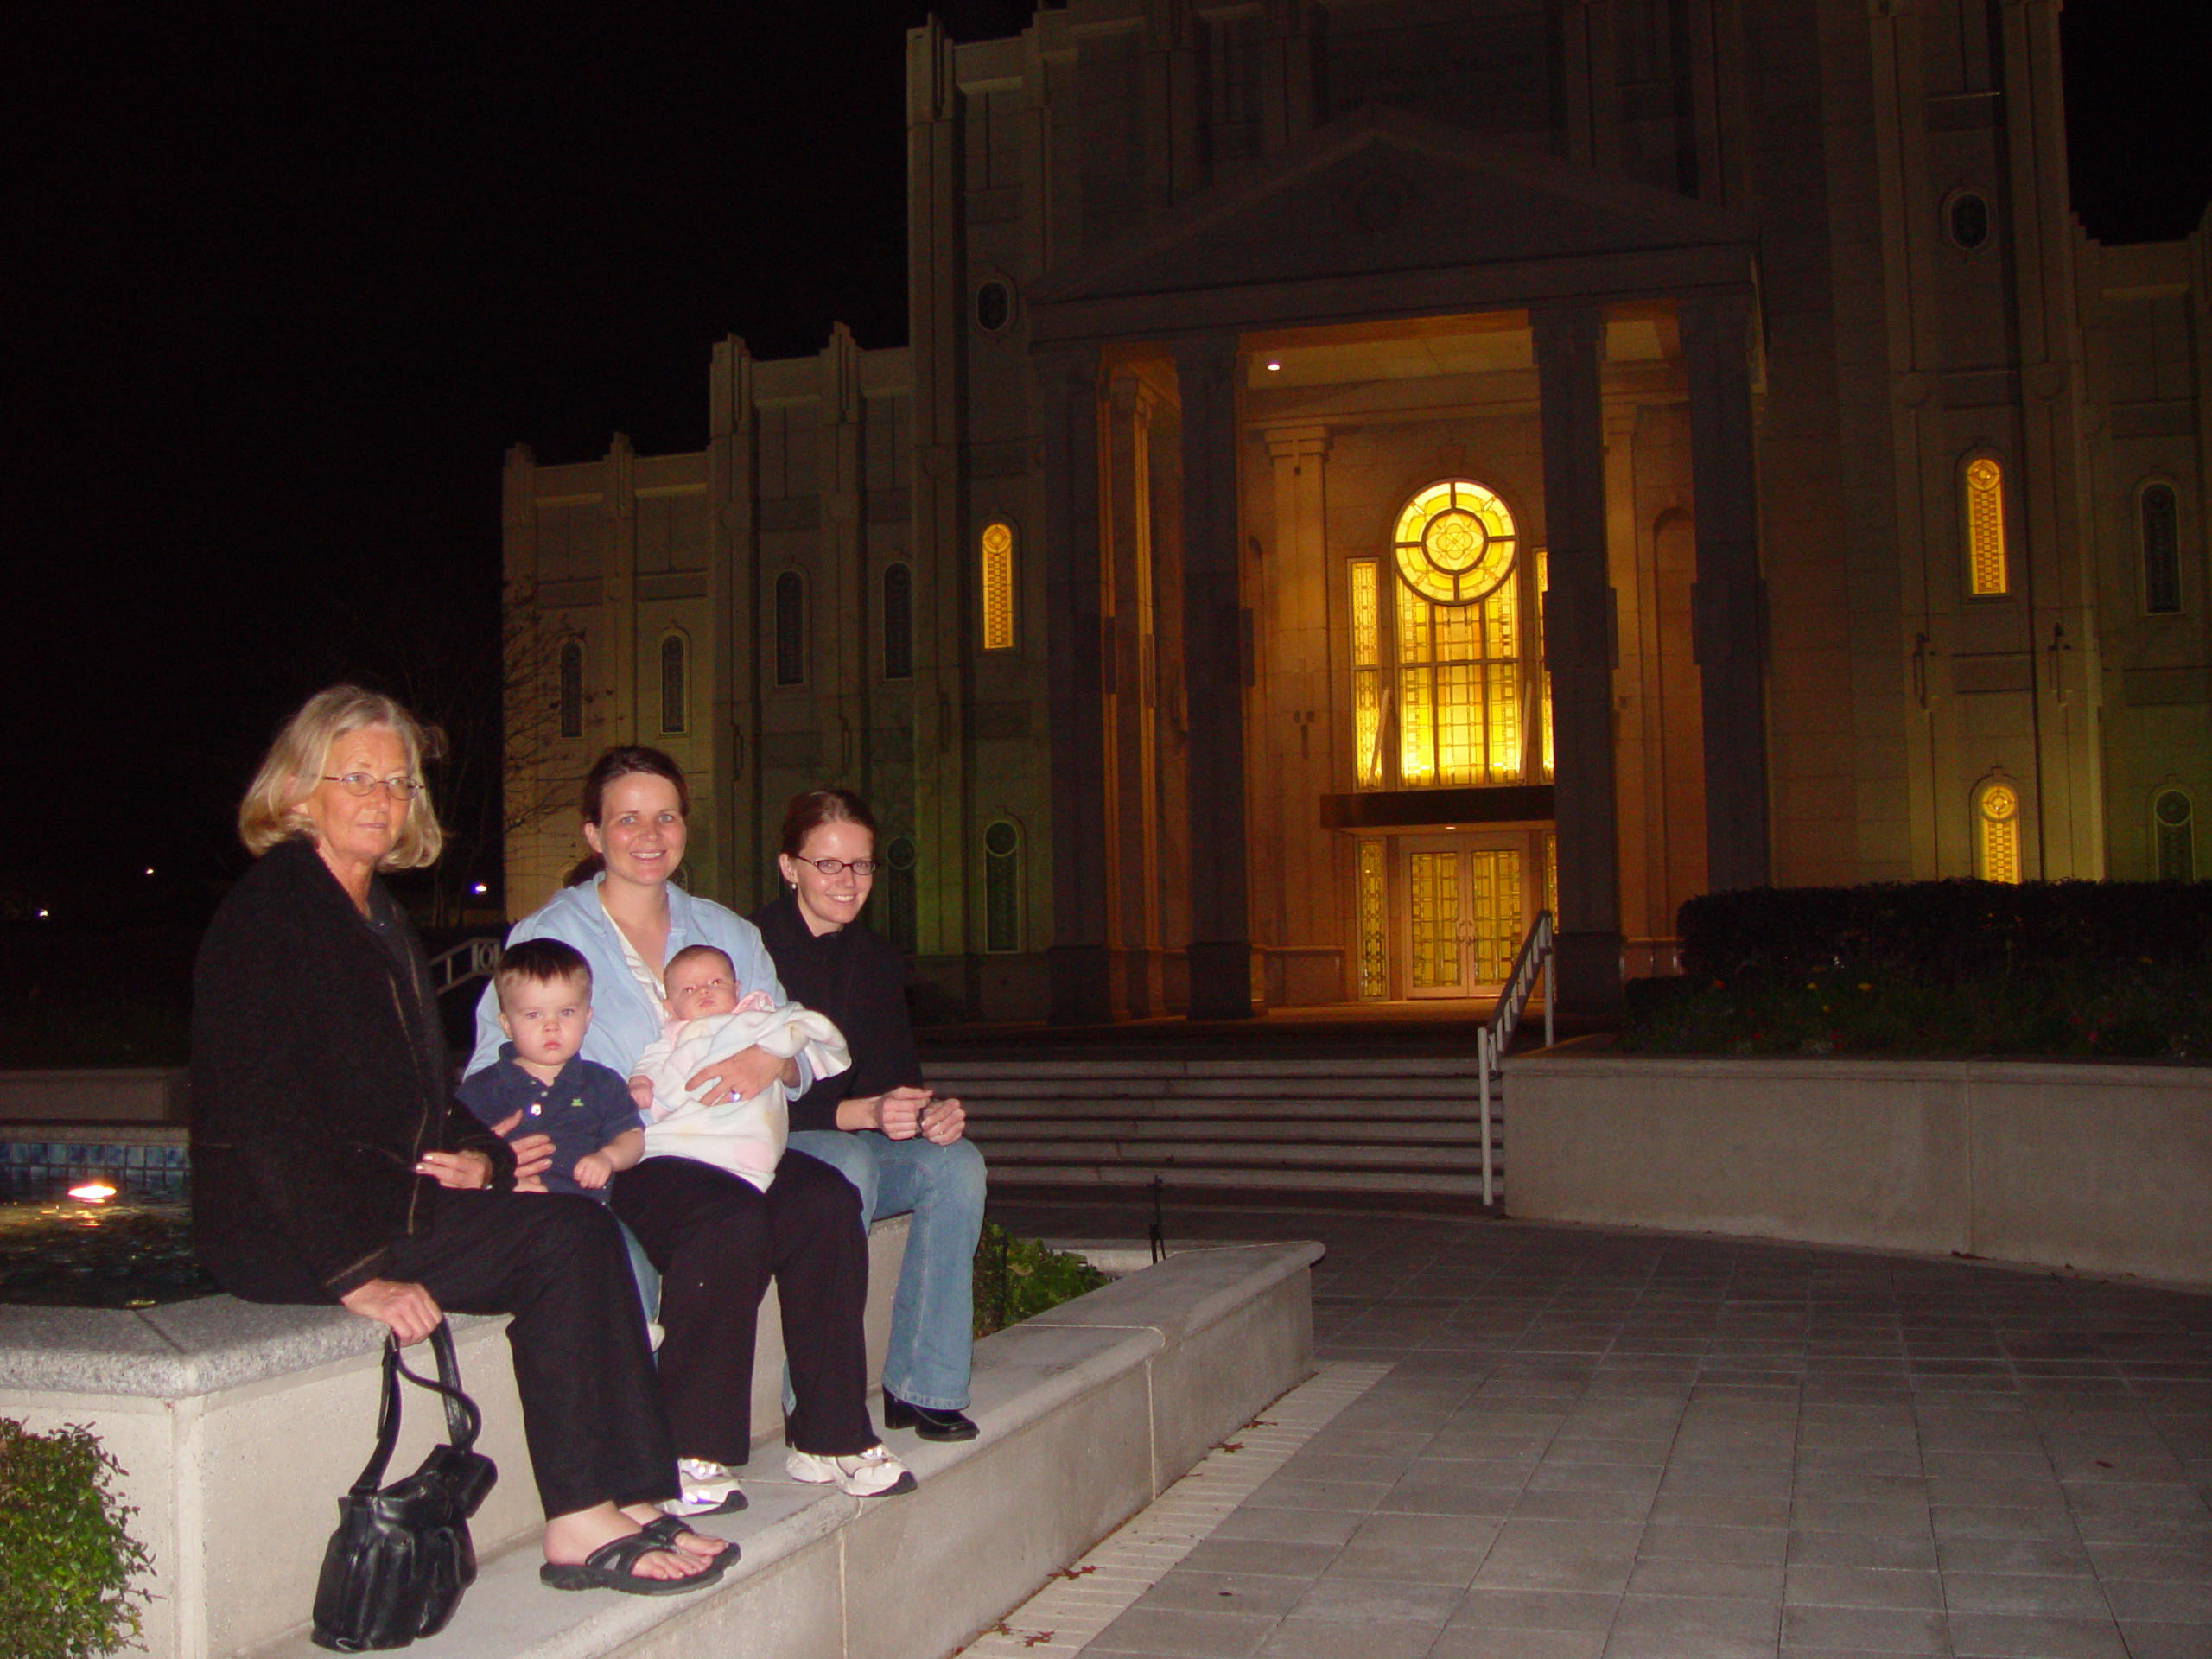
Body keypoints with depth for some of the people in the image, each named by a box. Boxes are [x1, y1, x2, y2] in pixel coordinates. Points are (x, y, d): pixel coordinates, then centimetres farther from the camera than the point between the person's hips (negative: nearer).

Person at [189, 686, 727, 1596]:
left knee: (580, 1228, -16)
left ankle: (624, 1502, -19)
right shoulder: (267, 912, -9)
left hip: (386, 1196, 8)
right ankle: (582, 1520, -19)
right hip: (281, 1233, -8)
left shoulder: (381, 919, 19)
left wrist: (478, 1153, 1)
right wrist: (357, 1270, -23)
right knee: (560, 1239, -23)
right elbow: (261, 1114, -18)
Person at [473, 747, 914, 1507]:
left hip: (724, 1151, 5)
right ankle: (690, 1451, -23)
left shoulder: (728, 933, 20)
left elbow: (802, 1051, 13)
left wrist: (772, 1060, -12)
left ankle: (829, 1435, -15)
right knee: (731, 1216, -34)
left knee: (826, 1198, -25)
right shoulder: (548, 937, 5)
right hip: (611, 1166, -5)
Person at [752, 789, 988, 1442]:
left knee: (958, 1163, -22)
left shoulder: (878, 959, 11)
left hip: (864, 1141, 6)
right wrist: (858, 1114, -28)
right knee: (850, 1166, -37)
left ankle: (922, 1387, -17)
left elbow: (899, 1076, 9)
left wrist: (934, 1111, -15)